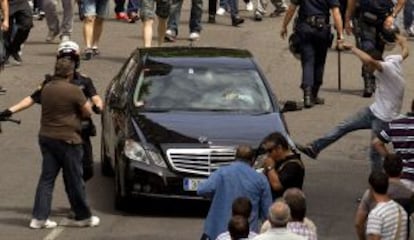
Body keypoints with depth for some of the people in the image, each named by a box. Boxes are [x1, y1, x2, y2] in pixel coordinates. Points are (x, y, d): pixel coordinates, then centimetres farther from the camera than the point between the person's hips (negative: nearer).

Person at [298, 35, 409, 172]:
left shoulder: (386, 68, -26)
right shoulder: (394, 60, 0)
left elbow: (369, 60, -46)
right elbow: (405, 53, 22)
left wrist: (352, 48, -30)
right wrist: (403, 41, 45)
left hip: (384, 118, -10)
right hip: (374, 110, 10)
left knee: (375, 153, -4)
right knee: (343, 126, 6)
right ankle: (314, 148, 8)